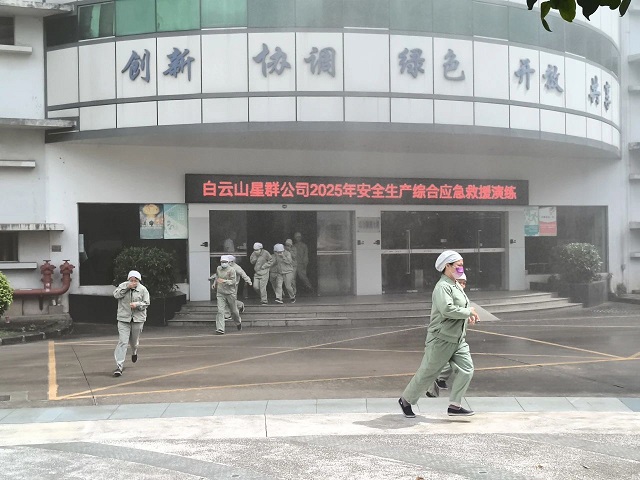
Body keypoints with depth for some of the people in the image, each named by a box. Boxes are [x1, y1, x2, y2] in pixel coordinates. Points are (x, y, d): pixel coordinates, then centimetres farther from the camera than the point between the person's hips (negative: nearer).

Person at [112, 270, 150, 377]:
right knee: (122, 341, -11)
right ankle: (119, 366, -12)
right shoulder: (123, 286, 1)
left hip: (138, 319, 1)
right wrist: (127, 287, -20)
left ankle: (134, 352, 54)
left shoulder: (143, 290, -1)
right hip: (123, 319, -1)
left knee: (134, 341, 16)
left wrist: (137, 304, -19)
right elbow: (116, 294, -12)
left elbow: (146, 303, -1)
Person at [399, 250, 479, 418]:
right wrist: (468, 312, -19)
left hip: (458, 339, 9)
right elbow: (447, 309, -31)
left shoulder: (456, 286, 15)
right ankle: (406, 400, 18)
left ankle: (454, 405, 6)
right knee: (427, 373, 1)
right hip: (441, 339, -9)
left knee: (466, 369, -2)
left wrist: (467, 316, 9)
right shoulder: (442, 287, -17)